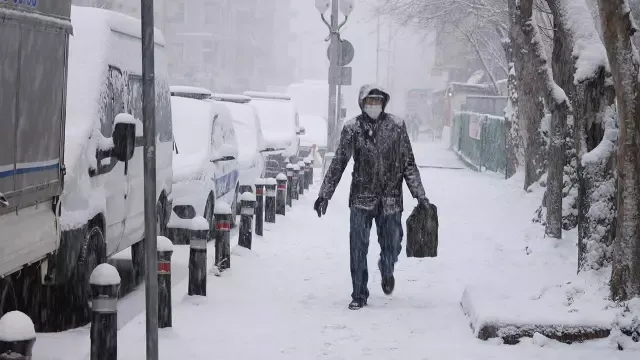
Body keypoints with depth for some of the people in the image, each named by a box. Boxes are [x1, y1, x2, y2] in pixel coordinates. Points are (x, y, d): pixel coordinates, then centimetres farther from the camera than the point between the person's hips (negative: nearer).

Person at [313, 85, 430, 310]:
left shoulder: (396, 126, 0)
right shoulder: (352, 128, -2)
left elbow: (409, 164, 5)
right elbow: (338, 163, 4)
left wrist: (420, 196, 4)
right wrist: (324, 194, 2)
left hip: (391, 200, 1)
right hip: (361, 199, 0)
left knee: (392, 248, 7)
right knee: (358, 250, -2)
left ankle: (386, 271, 42)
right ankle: (359, 295, 10)